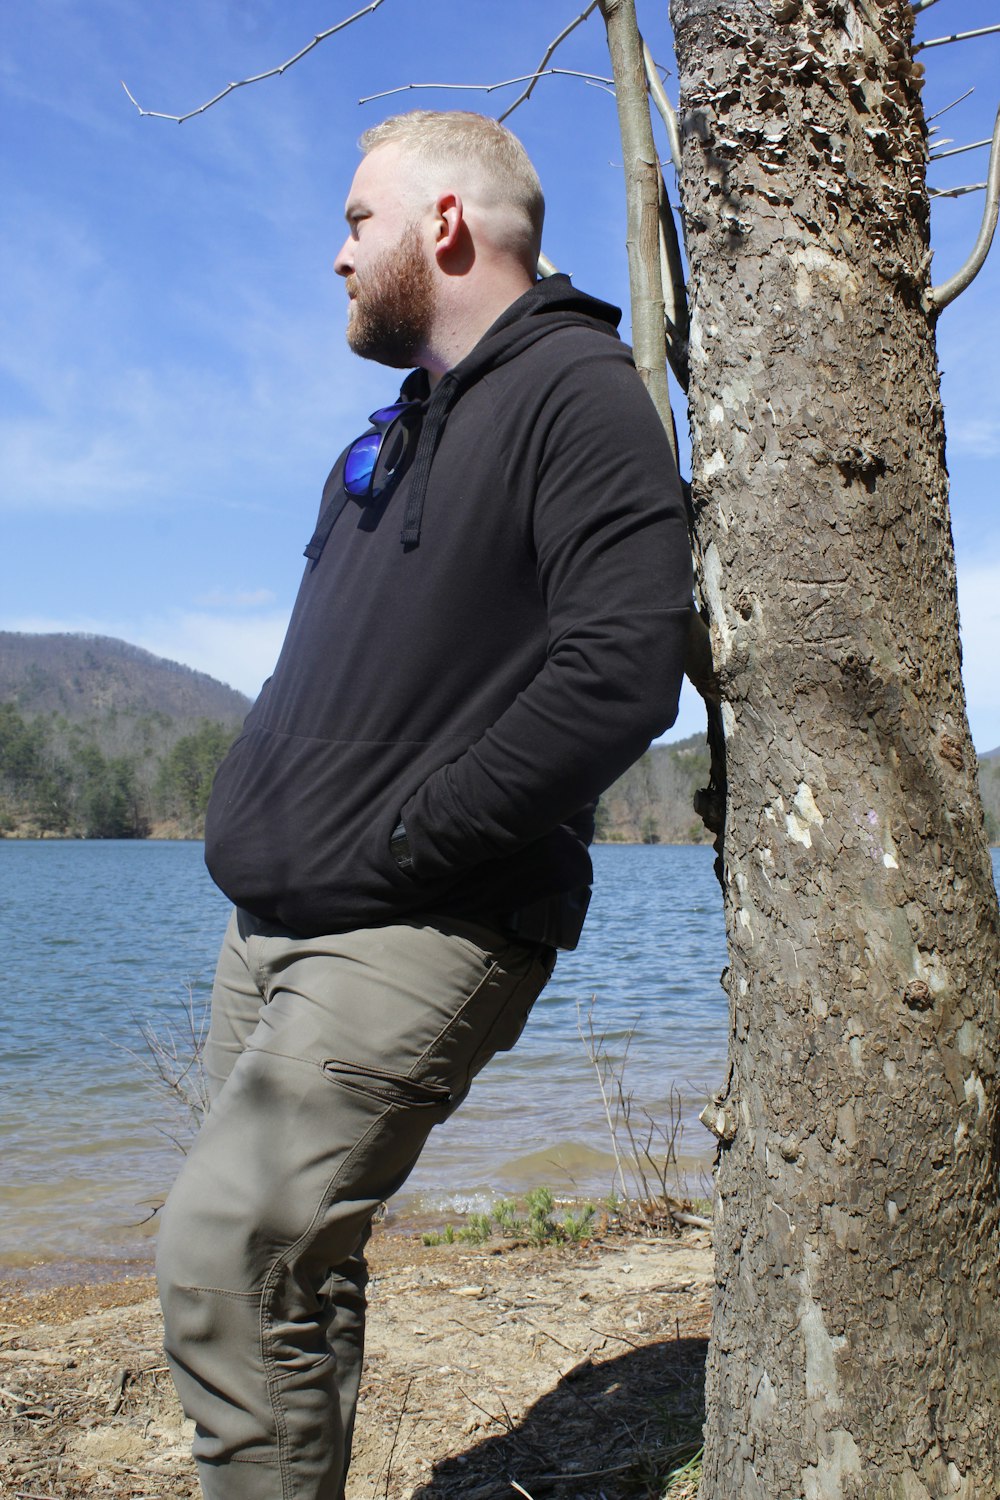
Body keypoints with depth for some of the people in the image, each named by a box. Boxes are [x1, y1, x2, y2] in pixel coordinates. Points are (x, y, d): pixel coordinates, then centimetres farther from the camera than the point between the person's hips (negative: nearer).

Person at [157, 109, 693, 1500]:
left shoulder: (578, 393, -7)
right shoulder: (389, 437, 21)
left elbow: (620, 671, -21)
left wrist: (398, 843, -17)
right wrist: (256, 817, 11)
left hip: (416, 928, -9)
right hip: (274, 918, 9)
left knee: (229, 1260, -15)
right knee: (290, 1268, 14)